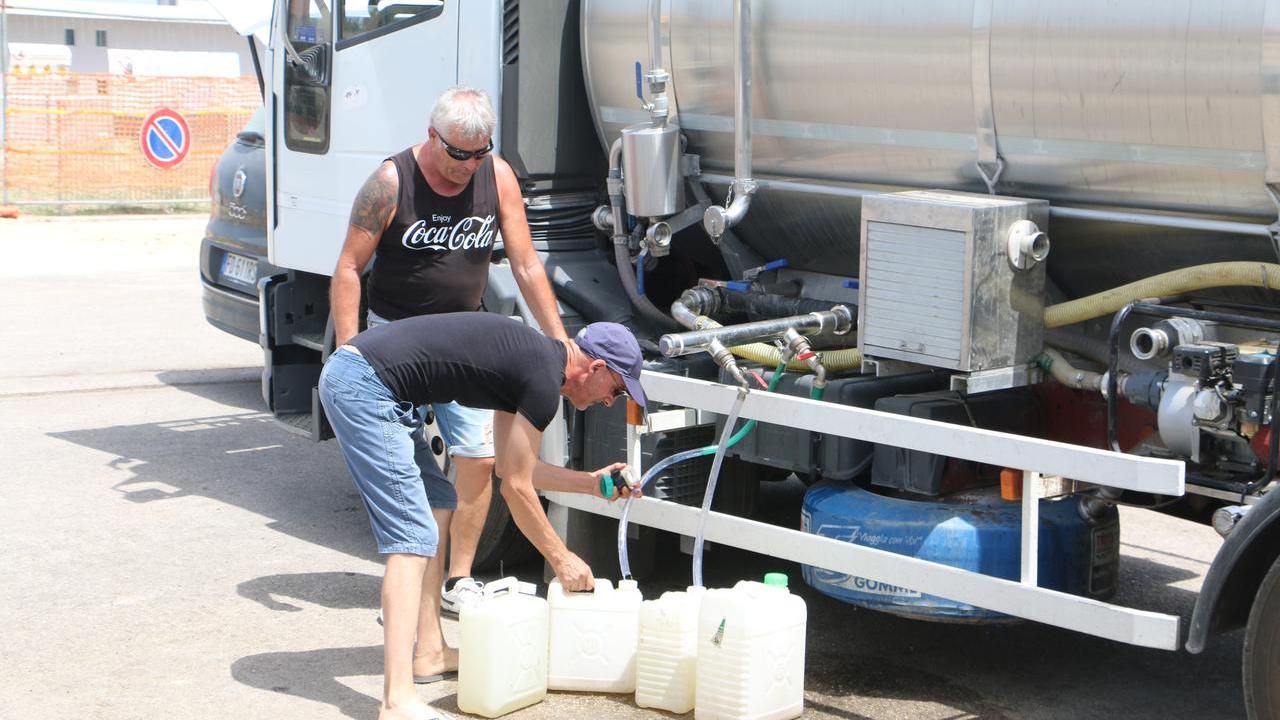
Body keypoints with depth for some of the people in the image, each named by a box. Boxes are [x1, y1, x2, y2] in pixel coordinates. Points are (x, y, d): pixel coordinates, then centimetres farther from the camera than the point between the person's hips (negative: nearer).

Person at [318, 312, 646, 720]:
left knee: (437, 503, 19)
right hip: (365, 386, -11)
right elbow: (515, 487, -3)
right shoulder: (544, 381, -9)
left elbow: (509, 467, 28)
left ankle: (429, 653, 22)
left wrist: (590, 483, 31)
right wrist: (561, 559, 8)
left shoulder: (528, 358, 19)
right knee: (414, 537, -13)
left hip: (350, 370, 11)